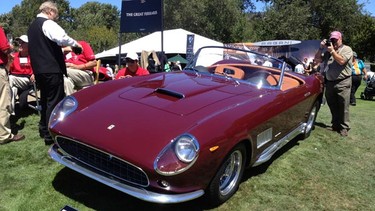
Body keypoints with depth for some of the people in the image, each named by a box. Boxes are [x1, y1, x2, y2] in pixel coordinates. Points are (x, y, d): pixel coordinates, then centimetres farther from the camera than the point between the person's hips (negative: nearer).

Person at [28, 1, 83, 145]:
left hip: (38, 69, 9)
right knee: (54, 101, -5)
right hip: (51, 69, -9)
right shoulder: (48, 23, -9)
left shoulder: (32, 26, 21)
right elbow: (62, 38, -27)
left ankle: (44, 129, 29)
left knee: (45, 99, 19)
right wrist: (75, 44, -10)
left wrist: (59, 50, 31)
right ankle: (50, 135, -3)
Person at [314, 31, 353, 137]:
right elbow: (317, 60, 11)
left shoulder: (347, 49, 0)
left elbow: (341, 61, -15)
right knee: (332, 106, 12)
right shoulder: (328, 50, 15)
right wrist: (321, 48, 1)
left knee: (343, 107, -3)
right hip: (329, 82, 5)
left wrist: (332, 51, -11)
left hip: (342, 82, -5)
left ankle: (344, 127, 5)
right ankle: (335, 125, 24)